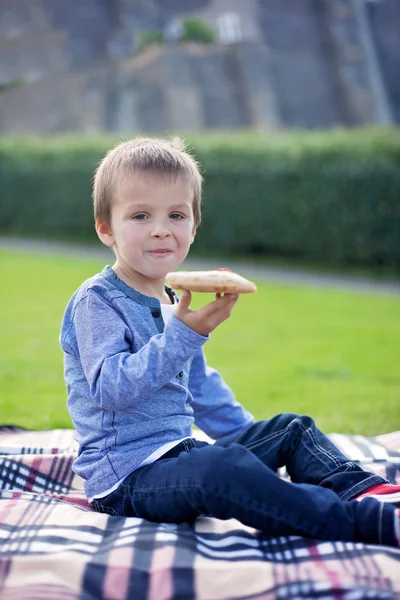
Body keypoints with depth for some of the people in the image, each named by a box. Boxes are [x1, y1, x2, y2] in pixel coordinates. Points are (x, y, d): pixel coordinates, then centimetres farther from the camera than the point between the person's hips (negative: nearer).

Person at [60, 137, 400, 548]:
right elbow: (110, 388, -24)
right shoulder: (96, 302, -10)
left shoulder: (173, 306, 18)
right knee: (222, 467, -36)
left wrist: (246, 433, 31)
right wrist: (180, 335, -29)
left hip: (180, 454, 10)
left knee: (292, 429, 12)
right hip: (127, 478, -10)